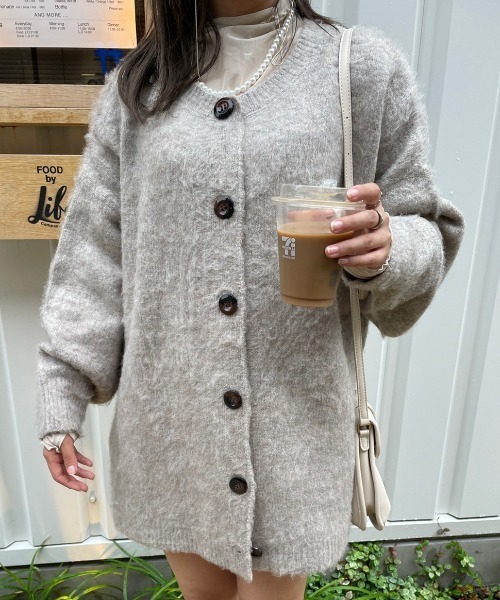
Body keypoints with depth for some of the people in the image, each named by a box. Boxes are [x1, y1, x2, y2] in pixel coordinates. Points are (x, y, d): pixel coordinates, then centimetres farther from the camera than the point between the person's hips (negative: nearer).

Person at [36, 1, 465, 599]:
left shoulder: (366, 68, 1)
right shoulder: (136, 86, 6)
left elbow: (426, 235, 3)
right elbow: (95, 249, 4)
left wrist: (382, 254, -20)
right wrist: (62, 395, 2)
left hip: (293, 414, -1)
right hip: (168, 413, 3)